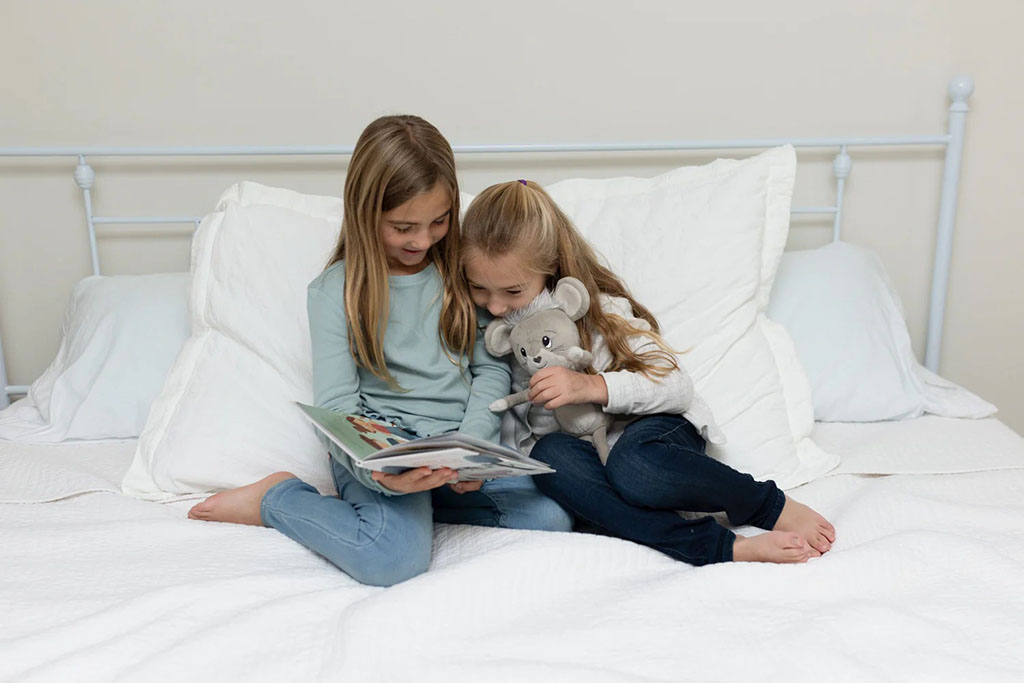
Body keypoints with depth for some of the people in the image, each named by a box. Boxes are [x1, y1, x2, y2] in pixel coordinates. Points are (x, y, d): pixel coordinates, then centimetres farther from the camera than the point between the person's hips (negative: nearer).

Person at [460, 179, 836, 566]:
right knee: (551, 455, -33)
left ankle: (774, 507, -13)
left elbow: (676, 383, -13)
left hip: (648, 435, -3)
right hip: (578, 451, 4)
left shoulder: (598, 309, -11)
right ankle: (718, 547, -33)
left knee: (633, 466, -38)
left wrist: (592, 386, -27)